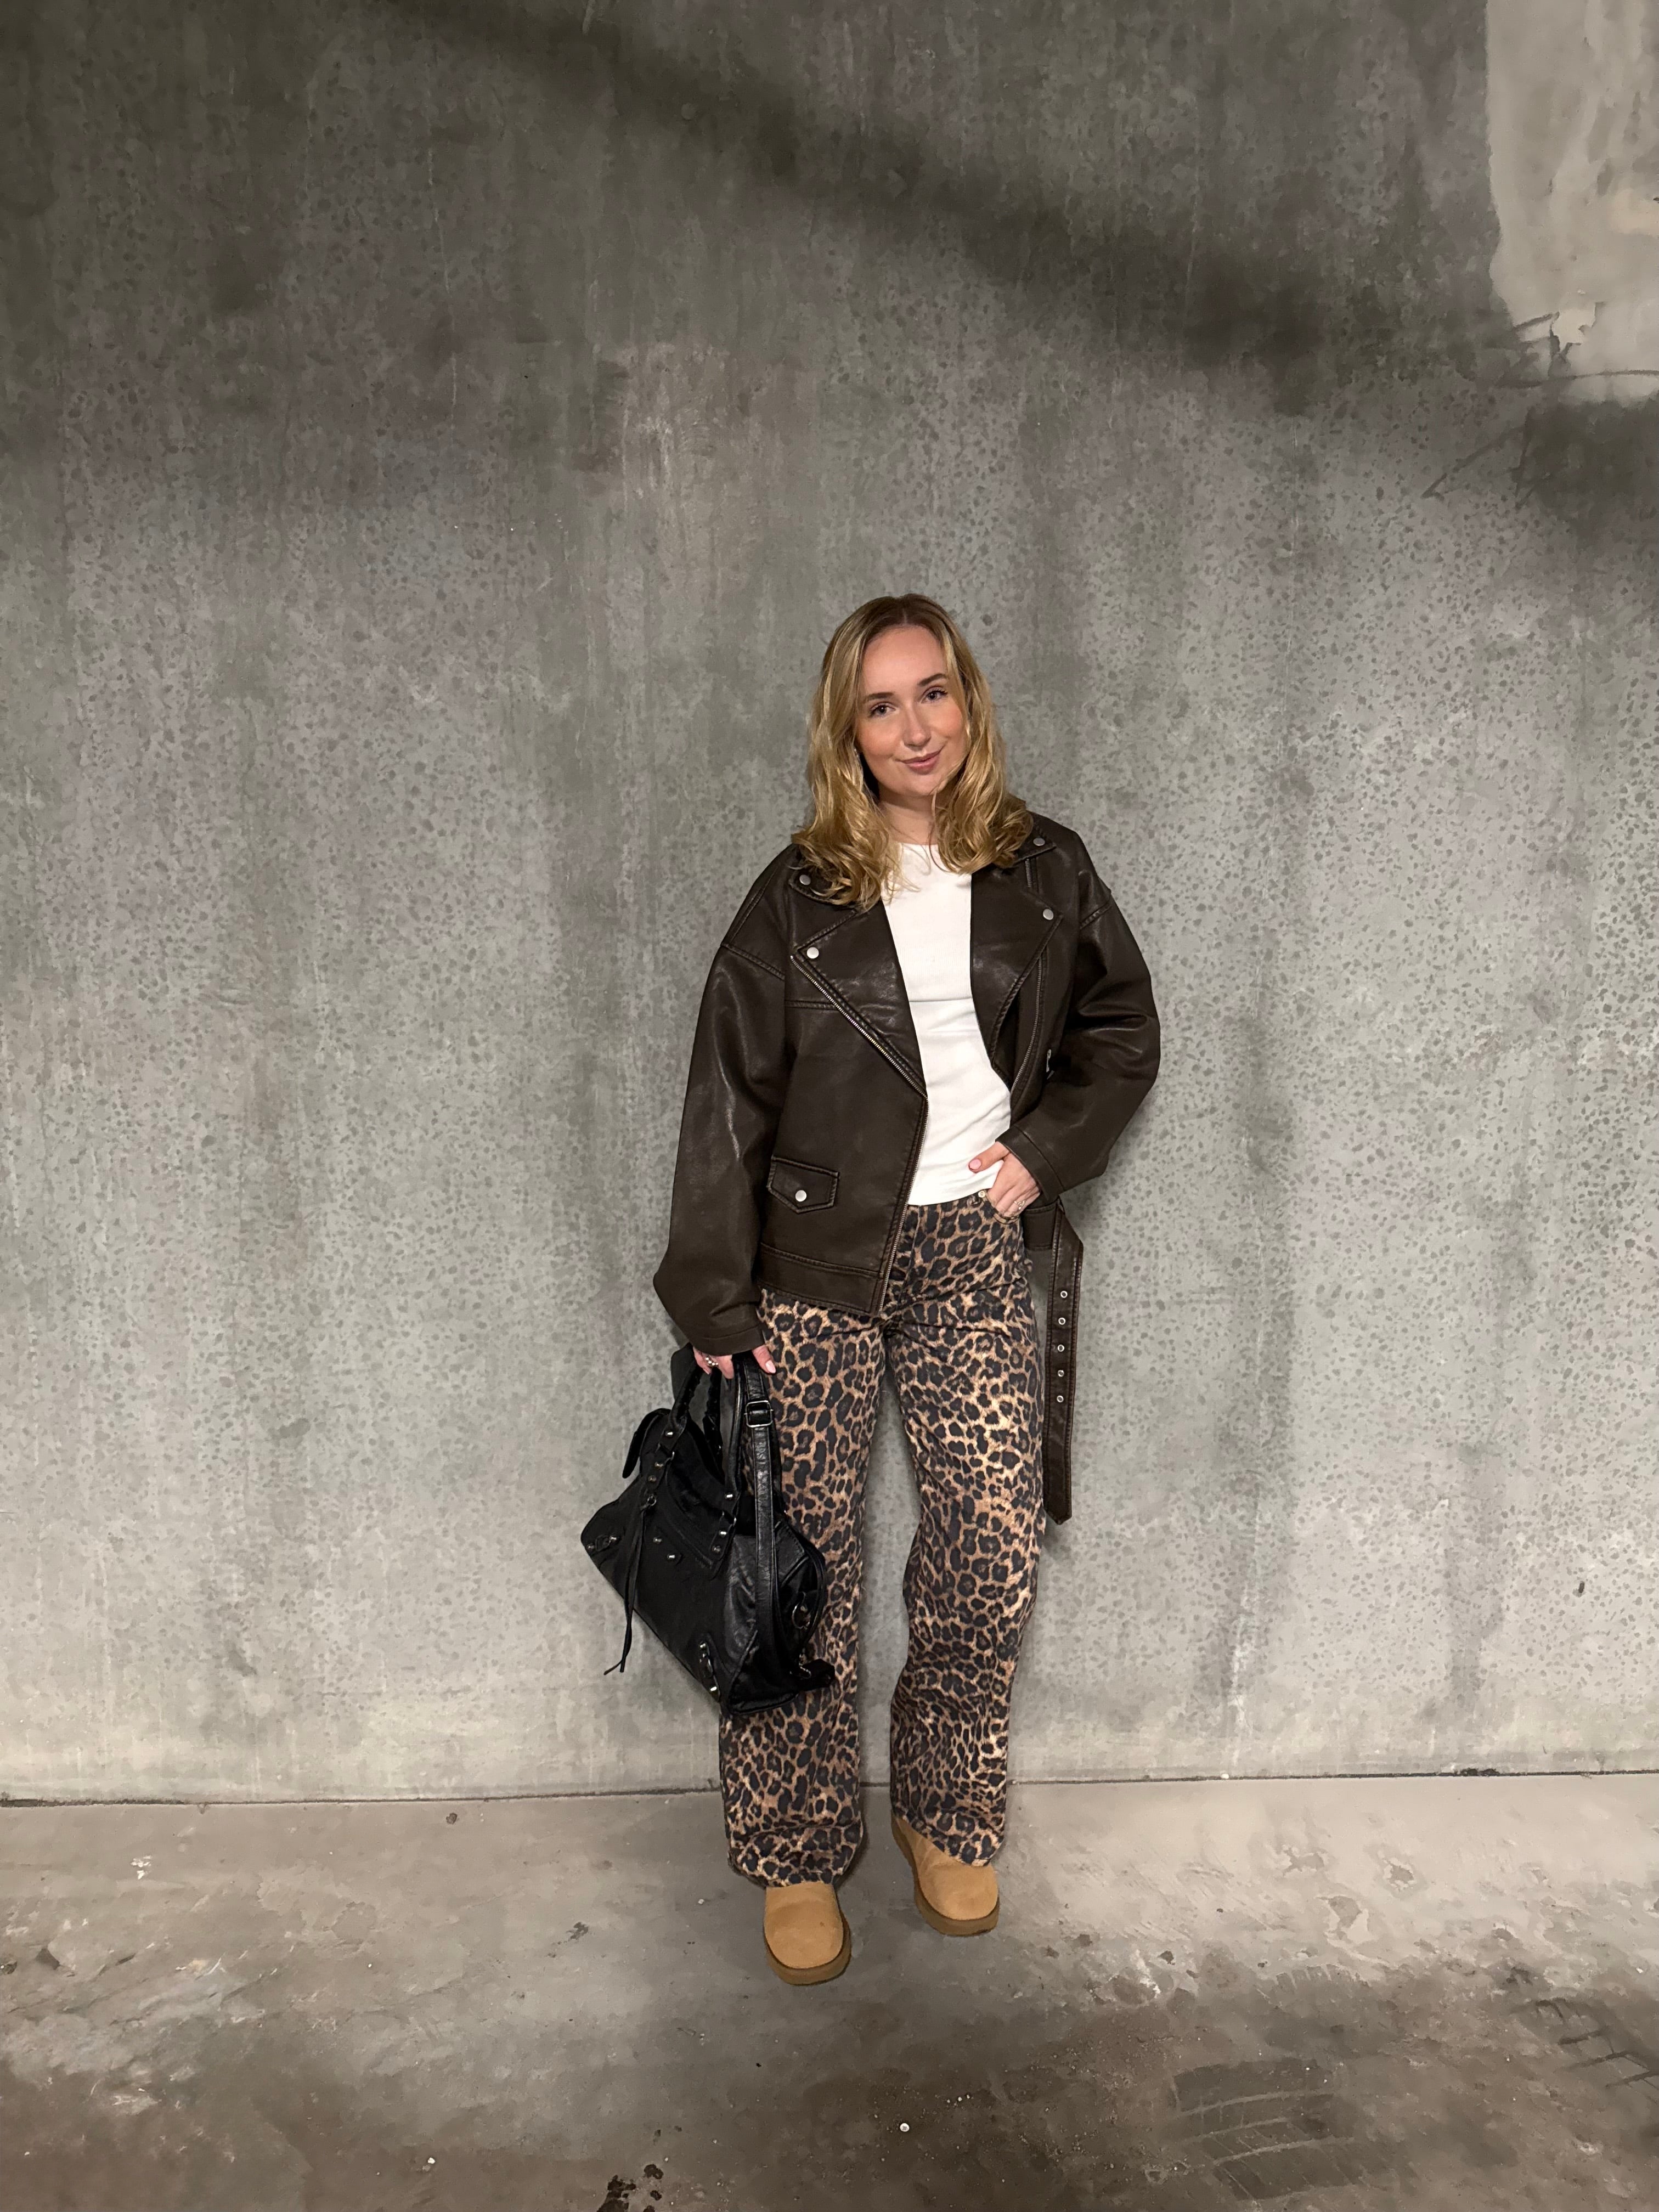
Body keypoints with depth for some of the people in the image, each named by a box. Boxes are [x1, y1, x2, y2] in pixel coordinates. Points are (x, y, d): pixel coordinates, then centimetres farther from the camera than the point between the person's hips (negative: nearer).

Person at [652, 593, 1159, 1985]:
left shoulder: (1046, 872, 7)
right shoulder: (798, 899, 0)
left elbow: (1124, 1032, 16)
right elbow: (729, 1101, -2)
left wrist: (1047, 1147, -1)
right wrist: (714, 1302, -6)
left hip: (976, 1249, 2)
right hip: (818, 1256, -1)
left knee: (997, 1544, 1)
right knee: (805, 1560, 3)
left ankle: (950, 1815, 27)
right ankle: (797, 1854, 23)